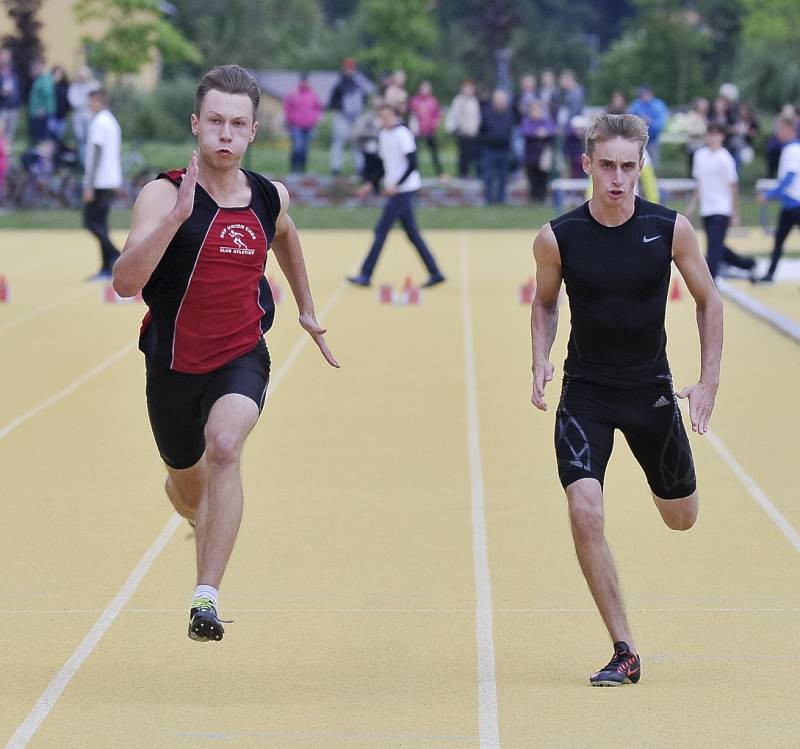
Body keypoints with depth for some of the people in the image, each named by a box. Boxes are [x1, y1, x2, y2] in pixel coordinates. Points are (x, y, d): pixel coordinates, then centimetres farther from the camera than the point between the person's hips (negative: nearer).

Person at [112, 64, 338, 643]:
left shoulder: (269, 198, -2)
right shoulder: (163, 194, -16)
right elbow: (125, 282, -29)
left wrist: (307, 309, 29)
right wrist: (177, 215, -38)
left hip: (242, 358, 0)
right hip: (173, 362, 0)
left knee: (224, 446, -30)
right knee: (187, 487, 19)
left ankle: (207, 597, -31)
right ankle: (207, 525, 59)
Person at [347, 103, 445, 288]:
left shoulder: (402, 134, -13)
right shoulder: (383, 134, 13)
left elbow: (412, 164, -17)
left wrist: (395, 185, -21)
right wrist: (370, 184, 13)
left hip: (404, 189, -9)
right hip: (396, 189, 9)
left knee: (381, 231, -8)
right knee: (412, 234, 9)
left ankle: (365, 275, -6)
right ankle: (435, 273, 12)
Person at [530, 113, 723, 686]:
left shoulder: (671, 229, -11)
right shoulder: (557, 238, -11)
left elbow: (709, 300, 3)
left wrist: (709, 382, -2)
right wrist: (541, 362, -7)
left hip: (651, 388, 1)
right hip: (585, 393, -1)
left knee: (681, 518, 14)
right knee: (585, 513, -19)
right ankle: (625, 653, -9)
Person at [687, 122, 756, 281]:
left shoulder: (724, 159, -11)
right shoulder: (700, 155, 8)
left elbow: (733, 188, -7)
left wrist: (735, 215, -8)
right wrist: (693, 204, 16)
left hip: (721, 210, -7)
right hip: (706, 210, 7)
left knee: (713, 250, -12)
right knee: (716, 249, 13)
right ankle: (748, 264, 33)